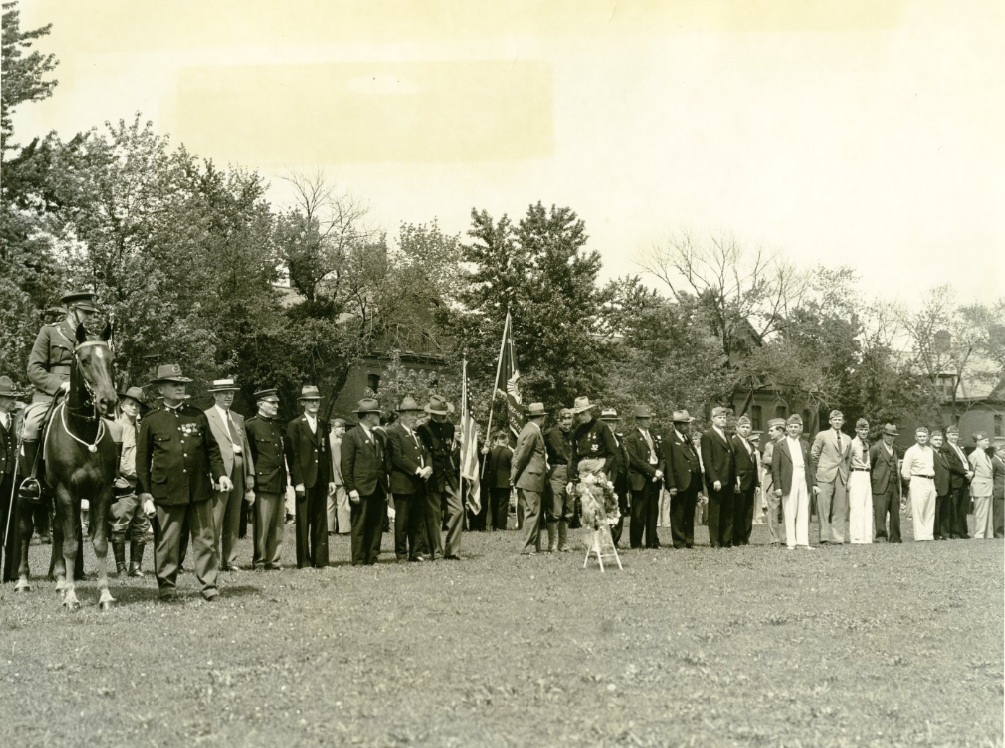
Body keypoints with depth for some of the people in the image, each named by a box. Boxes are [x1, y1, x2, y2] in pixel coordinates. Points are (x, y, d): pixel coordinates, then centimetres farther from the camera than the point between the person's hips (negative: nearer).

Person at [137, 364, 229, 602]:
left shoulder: (198, 416, 10)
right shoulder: (151, 421, 3)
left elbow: (212, 449, 15)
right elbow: (142, 461, 5)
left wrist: (220, 474, -1)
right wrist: (145, 495, 0)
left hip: (200, 490, 2)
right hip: (167, 492, -2)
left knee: (205, 540, 3)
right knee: (167, 543, 4)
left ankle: (209, 586, 8)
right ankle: (166, 587, 15)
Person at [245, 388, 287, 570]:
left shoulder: (278, 425, 18)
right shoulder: (250, 425, -3)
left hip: (279, 484, 7)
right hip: (262, 484, -7)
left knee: (277, 526, 8)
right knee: (261, 526, -3)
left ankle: (273, 561, 14)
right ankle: (259, 562, 4)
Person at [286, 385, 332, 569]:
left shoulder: (323, 424, 14)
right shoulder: (295, 425, -2)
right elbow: (292, 456, -6)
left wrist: (330, 479, 9)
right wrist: (298, 481, -12)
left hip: (321, 480, 5)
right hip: (304, 480, -5)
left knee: (321, 521, 7)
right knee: (303, 522, -1)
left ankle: (320, 560, 12)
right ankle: (304, 561, 3)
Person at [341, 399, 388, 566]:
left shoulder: (379, 436, 18)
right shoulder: (351, 436, -3)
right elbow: (346, 465, -7)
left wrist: (386, 488, 15)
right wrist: (351, 489, -13)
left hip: (378, 490, 6)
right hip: (361, 489, -6)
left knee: (376, 526, 6)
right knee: (359, 527, -2)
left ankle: (372, 559, 12)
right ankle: (358, 561, 2)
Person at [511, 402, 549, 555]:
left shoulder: (529, 429, 16)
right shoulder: (532, 432, -15)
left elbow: (519, 454, 17)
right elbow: (521, 455, -15)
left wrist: (514, 476, 15)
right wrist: (514, 476, -7)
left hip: (531, 479, 10)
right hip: (531, 478, -10)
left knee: (534, 512, 12)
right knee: (533, 512, -8)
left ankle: (535, 546, 15)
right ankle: (529, 547, -6)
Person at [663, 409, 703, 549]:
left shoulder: (689, 439, 18)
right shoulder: (669, 441, -6)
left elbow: (696, 460, 18)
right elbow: (668, 464, -11)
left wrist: (699, 483, 12)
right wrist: (672, 485, -17)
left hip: (693, 484, 7)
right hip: (680, 483, -7)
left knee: (690, 514, 11)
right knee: (678, 515, 1)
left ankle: (689, 541, 17)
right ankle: (679, 542, 6)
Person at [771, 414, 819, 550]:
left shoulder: (805, 445, 15)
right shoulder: (780, 446, 2)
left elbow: (811, 465, 16)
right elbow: (775, 468, -2)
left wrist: (814, 483, 7)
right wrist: (777, 486, -9)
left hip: (804, 482, 4)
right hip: (789, 483, -4)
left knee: (804, 513, 3)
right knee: (789, 513, -1)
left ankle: (803, 541, 5)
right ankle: (791, 542, 3)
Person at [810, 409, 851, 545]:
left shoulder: (847, 439, 15)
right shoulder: (822, 436, 2)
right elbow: (813, 454, 4)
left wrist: (847, 477, 15)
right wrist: (818, 470, 3)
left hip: (841, 477, 4)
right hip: (825, 476, -4)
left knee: (839, 509, 3)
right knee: (823, 507, -6)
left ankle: (837, 537, 7)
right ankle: (824, 537, -3)